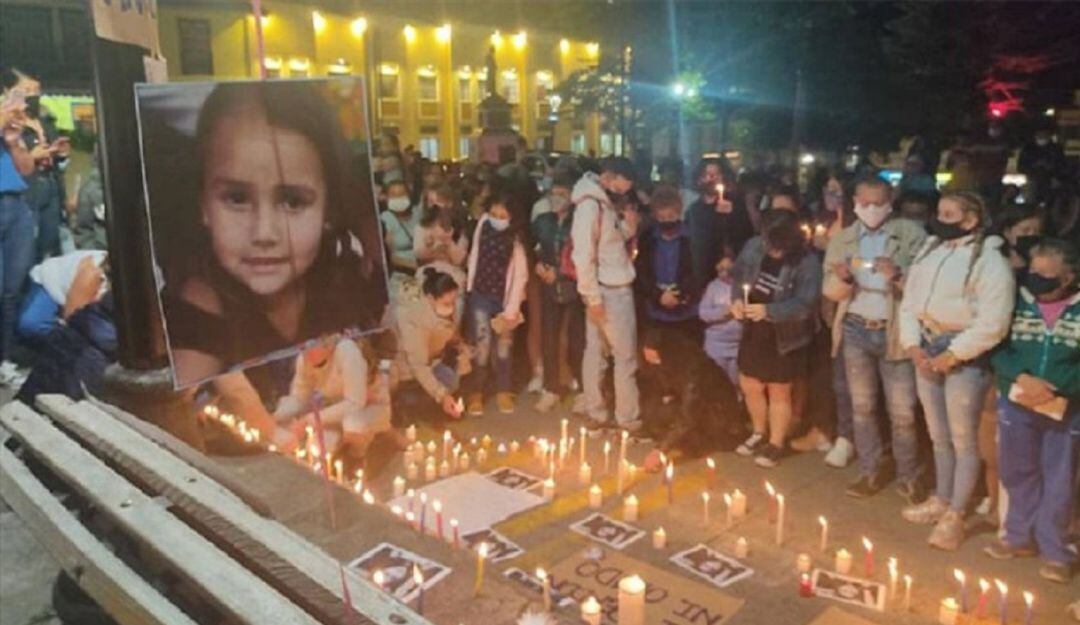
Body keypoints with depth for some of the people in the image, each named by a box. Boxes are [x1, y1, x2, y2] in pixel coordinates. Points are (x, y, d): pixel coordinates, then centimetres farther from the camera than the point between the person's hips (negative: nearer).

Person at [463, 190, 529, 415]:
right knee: (482, 344, -7)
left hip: (503, 298, 0)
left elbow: (520, 275, -9)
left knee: (503, 346, 7)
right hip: (480, 295, 1)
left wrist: (511, 310, -12)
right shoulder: (483, 226, -4)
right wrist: (469, 287, 6)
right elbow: (474, 257, 6)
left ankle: (503, 392, 23)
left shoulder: (516, 239, -9)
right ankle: (475, 393, 7)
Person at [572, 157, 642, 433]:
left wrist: (628, 226, -4)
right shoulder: (590, 205, -19)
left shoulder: (603, 202, 10)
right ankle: (628, 418, 13)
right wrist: (593, 298, -21)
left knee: (595, 352, 13)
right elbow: (583, 256, -22)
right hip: (609, 292, -9)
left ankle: (595, 413, 21)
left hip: (614, 289, 9)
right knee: (625, 357, 2)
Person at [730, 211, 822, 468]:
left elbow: (804, 304, -27)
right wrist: (737, 299, -15)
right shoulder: (754, 247, -8)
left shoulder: (807, 264, -22)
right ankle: (760, 433, 41)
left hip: (783, 339, -5)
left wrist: (768, 311, -38)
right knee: (749, 386, 17)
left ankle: (776, 444, 31)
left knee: (778, 392, 12)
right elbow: (738, 276, 5)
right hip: (753, 332, 5)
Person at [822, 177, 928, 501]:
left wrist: (898, 275, -29)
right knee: (862, 406, 13)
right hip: (855, 330, 3)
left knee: (902, 412, 3)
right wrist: (842, 278, -20)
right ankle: (872, 471, 28)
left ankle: (909, 476, 21)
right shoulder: (842, 239, 4)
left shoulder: (911, 234, -7)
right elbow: (830, 291, 2)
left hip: (894, 332, -3)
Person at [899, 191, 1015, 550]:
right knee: (938, 436, 19)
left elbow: (992, 324, -18)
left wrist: (952, 355, -16)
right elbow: (910, 300, 9)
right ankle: (942, 500, 35)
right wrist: (912, 343, -2)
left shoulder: (989, 260, -13)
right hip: (927, 351, 7)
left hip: (964, 357, -7)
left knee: (963, 440, 4)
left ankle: (955, 515, 15)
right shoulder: (929, 250, 8)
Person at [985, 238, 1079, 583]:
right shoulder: (1017, 300, -4)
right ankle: (1020, 536, 32)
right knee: (1018, 473, 14)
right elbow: (996, 347, -5)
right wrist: (1023, 377, -20)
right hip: (1016, 404, 2)